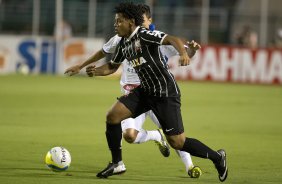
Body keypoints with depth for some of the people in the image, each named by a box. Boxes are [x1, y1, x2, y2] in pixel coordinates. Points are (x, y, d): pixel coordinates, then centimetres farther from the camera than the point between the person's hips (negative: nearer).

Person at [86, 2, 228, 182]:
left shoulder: (144, 35, -18)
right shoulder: (123, 44, 7)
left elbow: (173, 39, -31)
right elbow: (113, 66, 22)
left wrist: (183, 53, -52)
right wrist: (95, 71, 1)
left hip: (165, 94, -8)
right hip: (145, 91, 8)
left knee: (177, 142, -7)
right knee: (112, 116, -5)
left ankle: (217, 157, 14)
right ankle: (117, 164, 7)